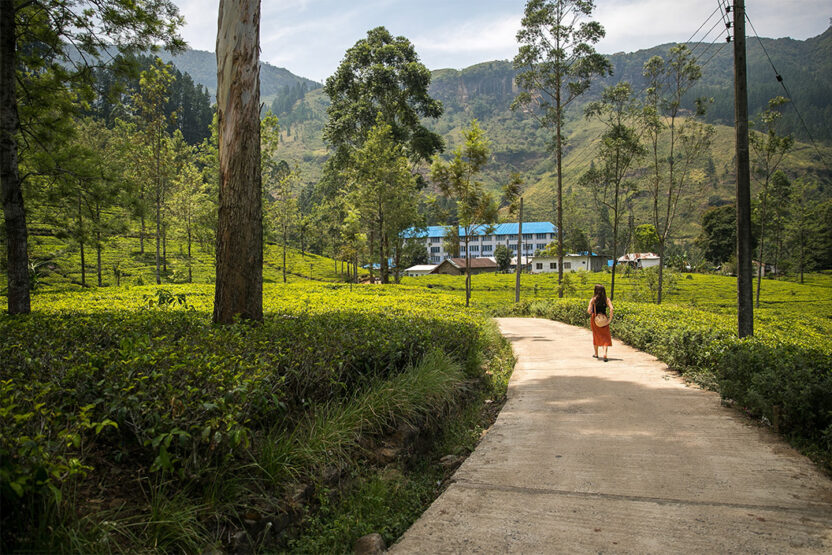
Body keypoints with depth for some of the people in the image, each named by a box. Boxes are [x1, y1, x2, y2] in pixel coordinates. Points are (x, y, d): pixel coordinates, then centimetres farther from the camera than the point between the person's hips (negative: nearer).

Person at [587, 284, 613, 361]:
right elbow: (611, 308, -16)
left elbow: (589, 311, -12)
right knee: (605, 336, 3)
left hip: (595, 319, 0)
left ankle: (596, 354, 28)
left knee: (596, 335, 17)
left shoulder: (593, 299, -6)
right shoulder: (606, 299, -3)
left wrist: (590, 313, 10)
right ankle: (605, 353, -16)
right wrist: (610, 318, -8)